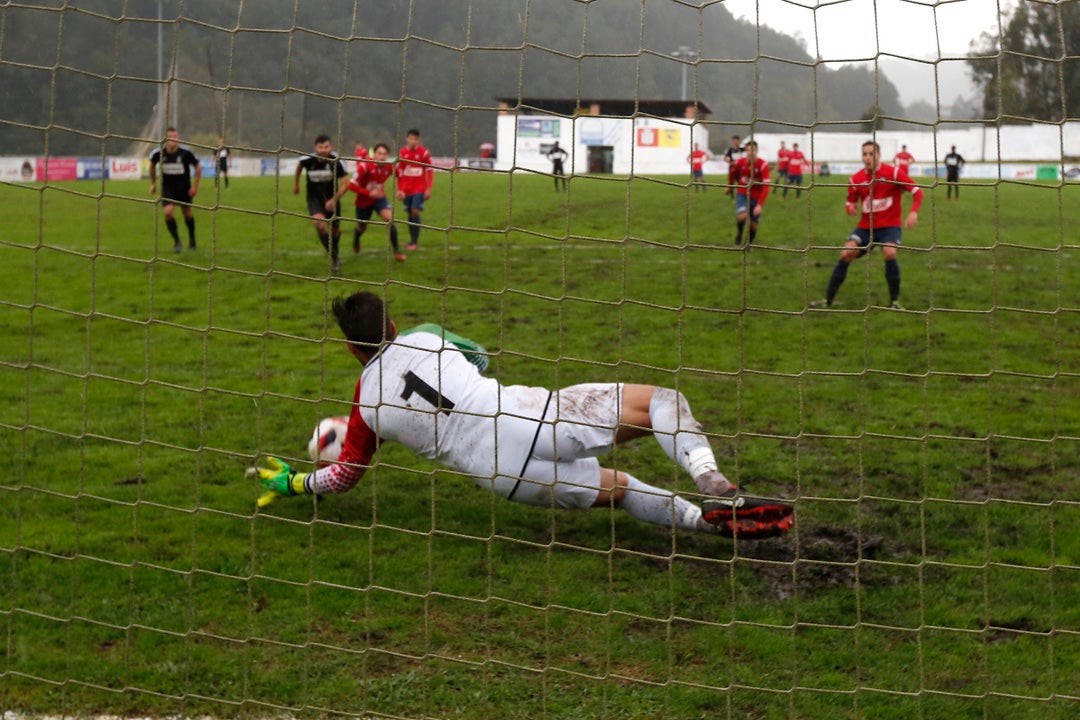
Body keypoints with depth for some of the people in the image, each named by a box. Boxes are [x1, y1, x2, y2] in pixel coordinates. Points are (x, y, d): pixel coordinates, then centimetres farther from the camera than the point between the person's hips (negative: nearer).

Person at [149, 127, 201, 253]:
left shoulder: (186, 153, -20)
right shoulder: (158, 153, -16)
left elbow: (198, 167, -5)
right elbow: (152, 165, 7)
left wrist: (195, 186, -7)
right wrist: (153, 183, 12)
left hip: (184, 189, 0)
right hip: (167, 188, 0)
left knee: (187, 213, 12)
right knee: (168, 212, -17)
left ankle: (192, 238, 39)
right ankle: (177, 241, 0)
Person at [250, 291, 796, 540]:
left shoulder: (367, 407, 11)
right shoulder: (424, 336, 12)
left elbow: (346, 474, 23)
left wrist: (292, 482, 41)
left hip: (502, 476, 2)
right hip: (530, 415, -2)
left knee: (618, 489, 23)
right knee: (660, 400, 8)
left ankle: (711, 517, 0)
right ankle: (714, 487, -19)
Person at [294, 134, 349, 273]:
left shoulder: (336, 160, -21)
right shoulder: (308, 160, -18)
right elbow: (299, 165, 8)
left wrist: (334, 199, -22)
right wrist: (296, 183, 19)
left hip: (331, 199, 1)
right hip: (314, 199, -1)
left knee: (335, 230, 13)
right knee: (319, 224, -28)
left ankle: (334, 257, 47)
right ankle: (334, 258, -15)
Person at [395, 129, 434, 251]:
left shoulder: (424, 152, -6)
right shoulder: (402, 153, 1)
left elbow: (429, 171, -2)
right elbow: (399, 172, 8)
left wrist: (428, 189, -5)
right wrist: (400, 189, 4)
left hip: (419, 189, -3)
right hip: (406, 189, 3)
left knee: (415, 212, -13)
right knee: (409, 213, 7)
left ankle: (415, 241, -7)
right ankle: (412, 239, 19)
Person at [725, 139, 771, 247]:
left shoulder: (763, 165, -21)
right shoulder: (740, 162, -13)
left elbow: (766, 187, -25)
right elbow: (732, 173, 11)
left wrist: (760, 205, -32)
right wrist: (730, 187, 26)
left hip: (756, 197, 0)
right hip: (742, 194, 0)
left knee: (753, 224, 4)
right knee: (742, 216, -26)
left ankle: (749, 244, 34)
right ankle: (739, 233, 7)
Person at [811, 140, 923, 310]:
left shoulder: (893, 173, -11)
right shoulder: (856, 179, -1)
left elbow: (917, 191, -12)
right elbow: (851, 203, 11)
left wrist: (914, 212, -28)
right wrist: (851, 208, -14)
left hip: (889, 225, -3)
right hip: (866, 226, 3)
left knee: (890, 253, -29)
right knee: (846, 253, -15)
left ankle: (894, 301, -11)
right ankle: (828, 300, -4)